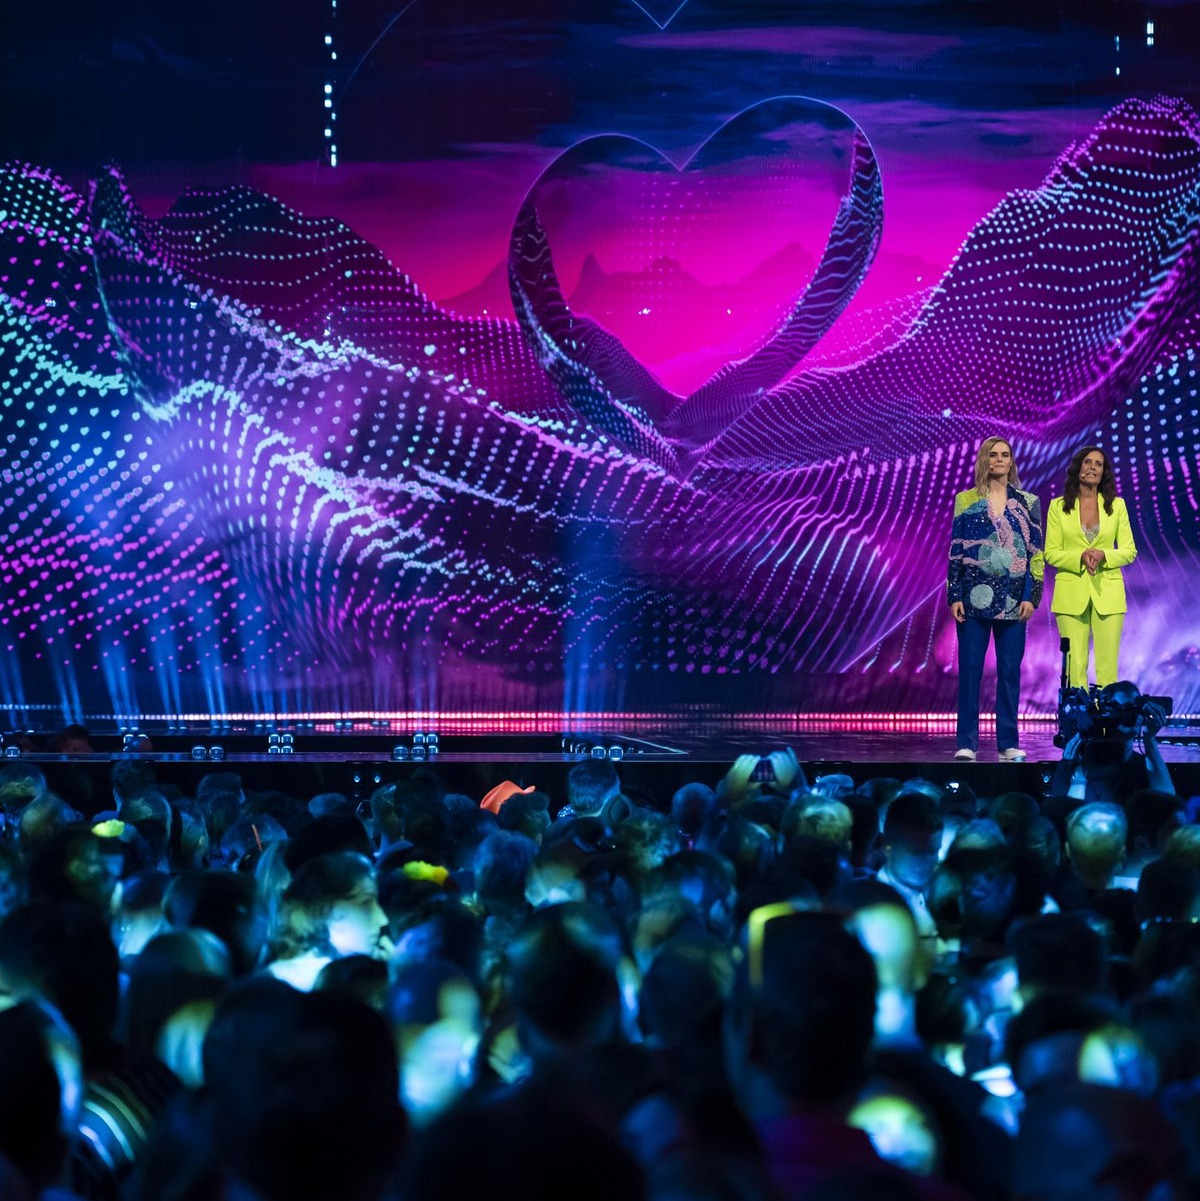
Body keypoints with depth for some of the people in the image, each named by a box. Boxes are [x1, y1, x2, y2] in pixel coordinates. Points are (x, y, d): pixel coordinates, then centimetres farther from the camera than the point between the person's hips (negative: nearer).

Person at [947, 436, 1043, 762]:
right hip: (975, 596, -1)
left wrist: (1031, 596, -3)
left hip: (1012, 598, 1)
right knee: (970, 669, -2)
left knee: (1010, 671, 2)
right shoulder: (966, 500, 7)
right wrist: (954, 596, -2)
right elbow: (955, 550, 5)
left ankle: (1008, 744, 7)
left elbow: (1036, 552, 6)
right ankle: (967, 744, 1)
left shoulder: (1028, 503, 8)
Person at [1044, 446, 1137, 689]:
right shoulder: (1058, 506, 5)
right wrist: (1080, 557, -16)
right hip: (1071, 594, -1)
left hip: (1107, 594, 1)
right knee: (1075, 667, -3)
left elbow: (1129, 551, 6)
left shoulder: (1117, 505, 8)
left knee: (1107, 667, -3)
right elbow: (1051, 553, 2)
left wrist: (1102, 555, -14)